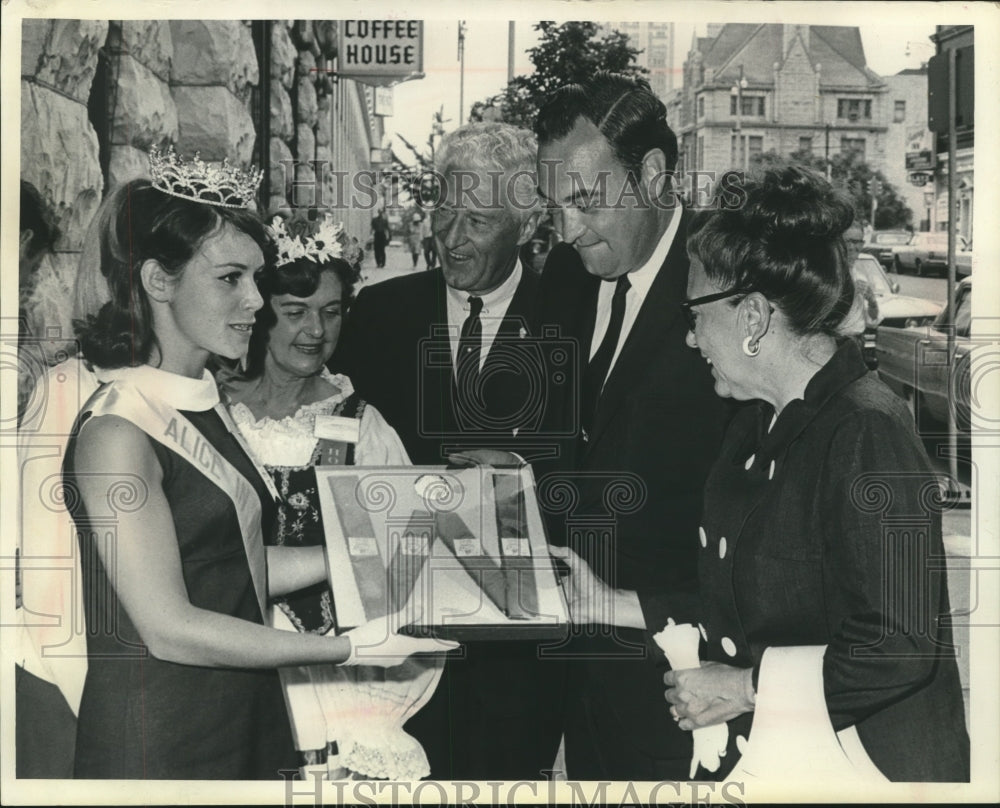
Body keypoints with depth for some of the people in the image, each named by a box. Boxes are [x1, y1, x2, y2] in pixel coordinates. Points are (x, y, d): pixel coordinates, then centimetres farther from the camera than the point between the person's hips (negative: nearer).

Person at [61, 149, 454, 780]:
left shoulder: (207, 405, 9)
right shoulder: (116, 435, -18)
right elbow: (169, 628, -21)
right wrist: (348, 649, -18)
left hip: (248, 716, 8)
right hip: (160, 745, -8)